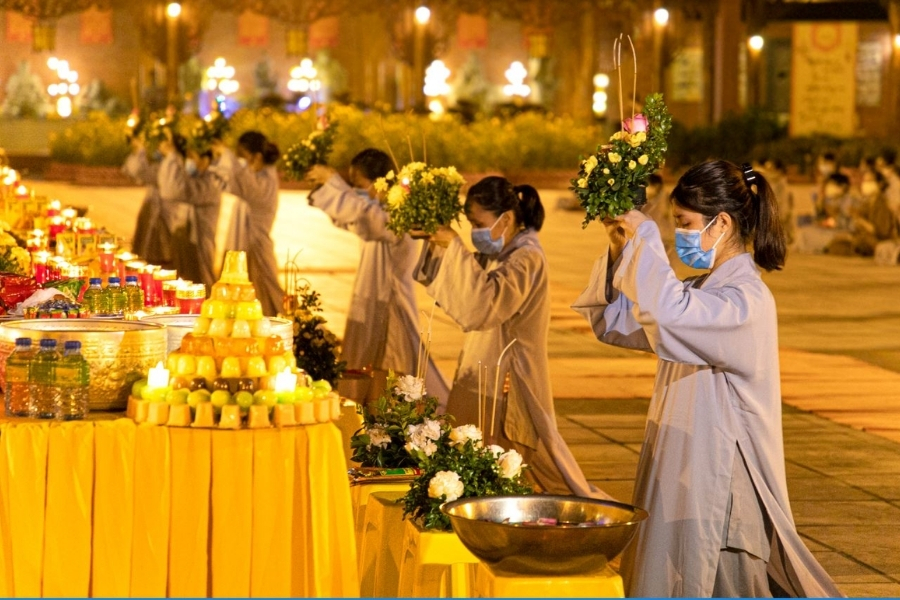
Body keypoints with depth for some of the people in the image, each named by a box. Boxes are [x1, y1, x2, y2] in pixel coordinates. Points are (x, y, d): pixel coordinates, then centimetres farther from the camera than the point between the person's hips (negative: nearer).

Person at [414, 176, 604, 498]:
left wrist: (456, 249, -26)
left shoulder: (527, 259, -16)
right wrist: (439, 250, 0)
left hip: (507, 384, -9)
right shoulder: (495, 255, 11)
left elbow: (486, 302, -30)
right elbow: (458, 298, 15)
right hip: (483, 377, 9)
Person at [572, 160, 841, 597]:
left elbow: (670, 312, -36)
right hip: (680, 465, 9)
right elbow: (614, 323, 12)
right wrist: (620, 253, -1)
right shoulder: (702, 290, 12)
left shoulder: (746, 299, -17)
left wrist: (644, 238, -23)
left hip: (715, 475, -9)